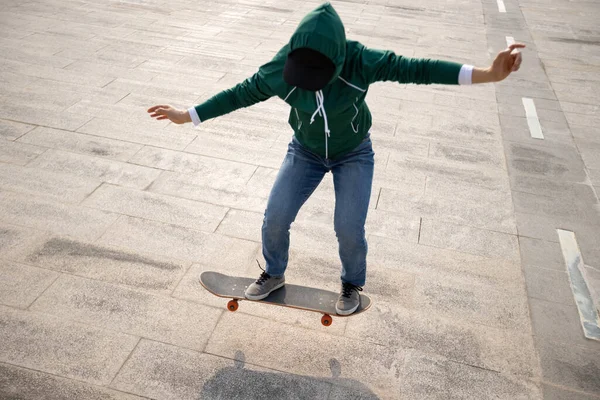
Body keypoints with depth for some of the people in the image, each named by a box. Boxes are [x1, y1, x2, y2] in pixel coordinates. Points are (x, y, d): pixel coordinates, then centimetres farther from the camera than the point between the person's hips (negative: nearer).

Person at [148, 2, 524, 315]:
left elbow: (414, 68, -29)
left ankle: (353, 284, 26)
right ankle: (274, 274, 28)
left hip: (354, 154, -2)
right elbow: (240, 93, -13)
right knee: (275, 219, -3)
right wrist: (186, 116, -9)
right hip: (306, 151, 2)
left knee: (349, 229, -7)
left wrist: (488, 74, -34)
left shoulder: (359, 61, -29)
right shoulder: (281, 68, -24)